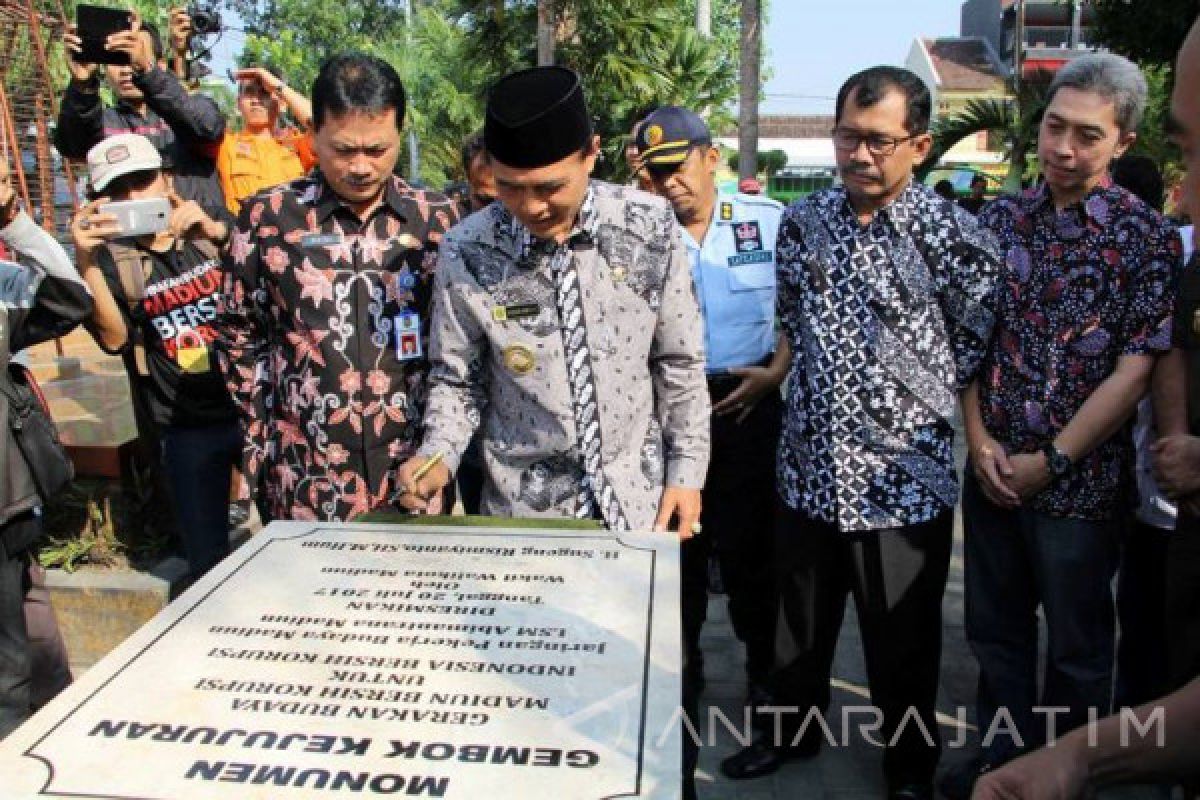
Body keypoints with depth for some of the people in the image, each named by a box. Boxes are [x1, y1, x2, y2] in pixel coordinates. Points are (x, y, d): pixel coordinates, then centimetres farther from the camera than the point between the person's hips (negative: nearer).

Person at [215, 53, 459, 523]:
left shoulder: (436, 217, 1)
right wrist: (258, 445, 3)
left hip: (415, 470, 1)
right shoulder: (268, 217, -2)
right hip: (304, 480, -1)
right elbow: (240, 340, 5)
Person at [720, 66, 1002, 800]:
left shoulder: (952, 234, -10)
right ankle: (794, 730, 44)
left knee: (904, 641, 13)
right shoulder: (803, 222, 3)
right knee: (800, 622, 20)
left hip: (905, 474, -3)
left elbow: (979, 339, 1)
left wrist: (915, 396, 1)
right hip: (809, 463, 4)